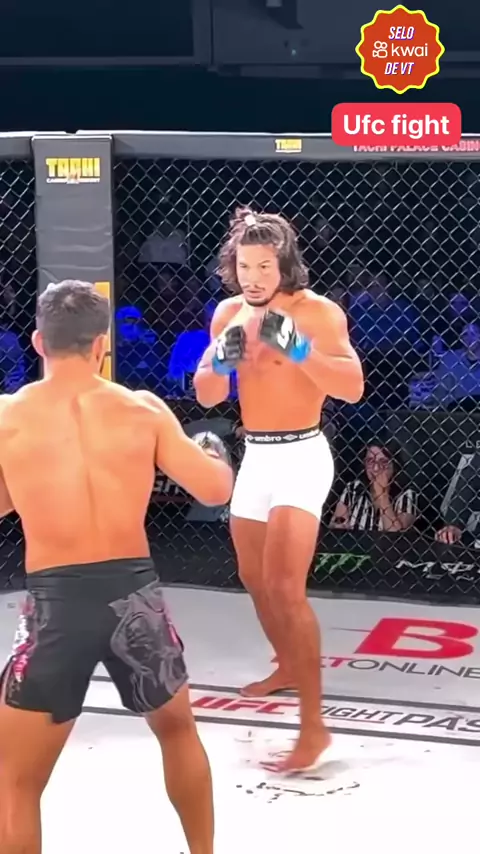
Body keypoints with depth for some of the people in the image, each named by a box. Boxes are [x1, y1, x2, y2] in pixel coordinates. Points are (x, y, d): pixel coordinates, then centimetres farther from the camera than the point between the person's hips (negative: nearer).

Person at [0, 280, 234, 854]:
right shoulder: (143, 410, 2)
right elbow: (216, 490, 4)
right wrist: (214, 451, 26)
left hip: (56, 602, -2)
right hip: (134, 593, 2)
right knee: (178, 729, 31)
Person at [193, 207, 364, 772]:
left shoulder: (317, 312, -13)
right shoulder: (229, 312, 5)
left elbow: (353, 388, -22)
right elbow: (206, 396, 7)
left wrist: (298, 347, -33)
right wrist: (221, 359, -14)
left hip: (299, 456, -7)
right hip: (255, 456, 7)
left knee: (285, 587, -18)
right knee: (255, 578, 21)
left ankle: (313, 726, -18)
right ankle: (288, 667, 47)